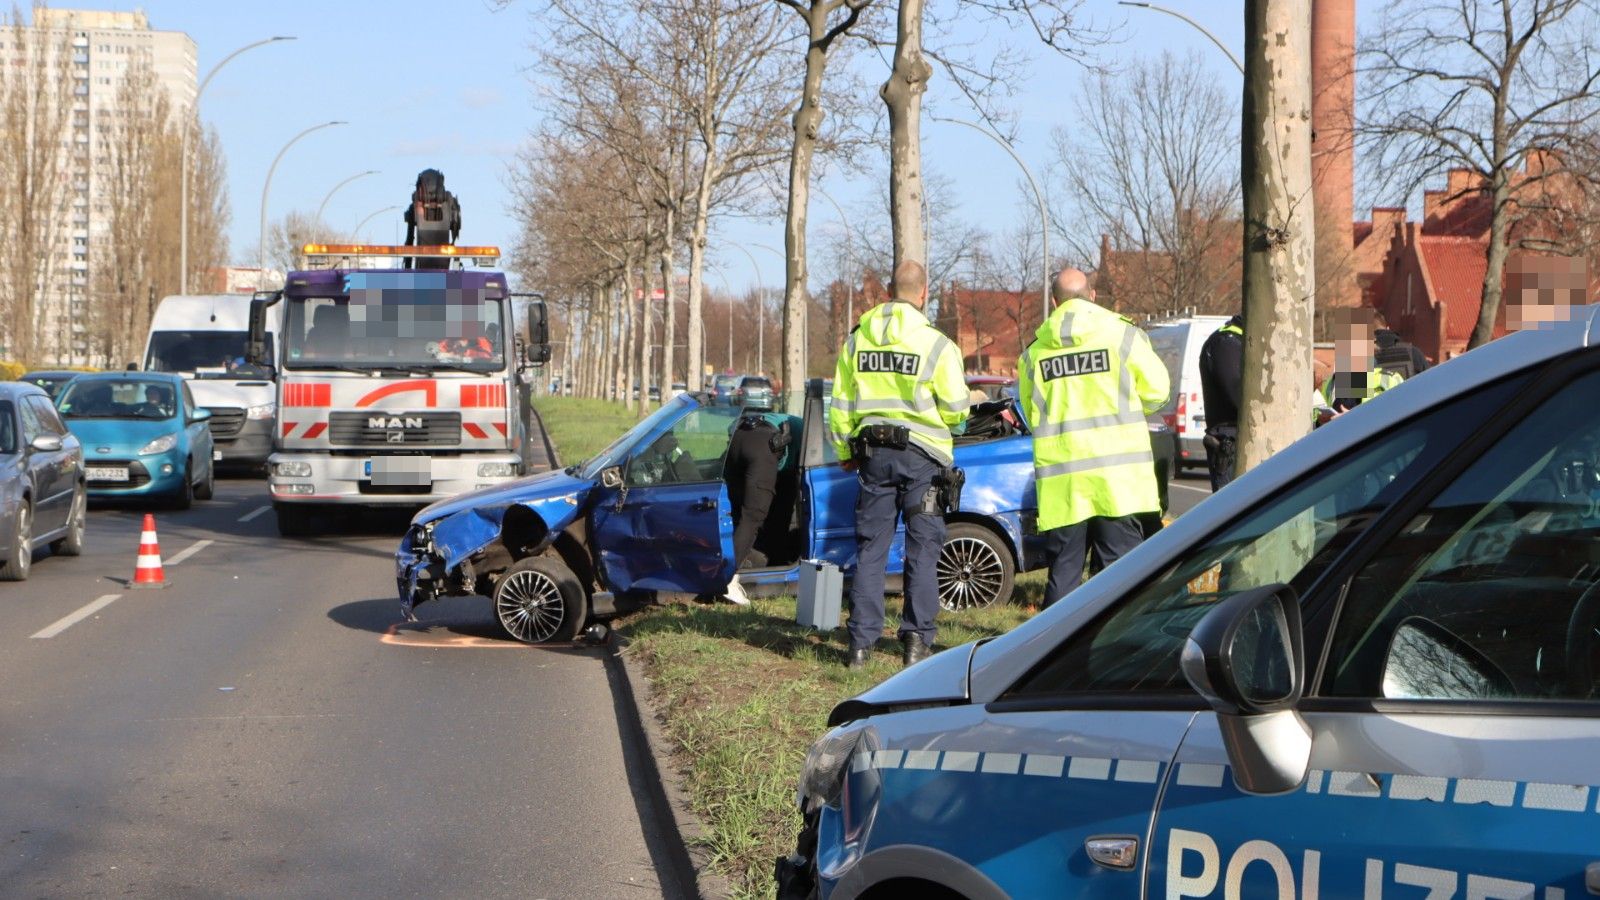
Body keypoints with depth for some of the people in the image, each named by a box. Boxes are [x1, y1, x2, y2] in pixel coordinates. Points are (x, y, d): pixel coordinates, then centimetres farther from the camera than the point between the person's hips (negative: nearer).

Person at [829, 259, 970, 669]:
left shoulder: (857, 339, 3)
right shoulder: (935, 343, -10)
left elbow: (841, 404, 7)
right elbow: (955, 408, -8)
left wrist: (846, 451, 18)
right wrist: (942, 419, 15)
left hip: (873, 452, 3)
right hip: (920, 454, -3)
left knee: (870, 548, 8)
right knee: (922, 550, 5)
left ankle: (862, 640, 5)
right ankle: (916, 639, 4)